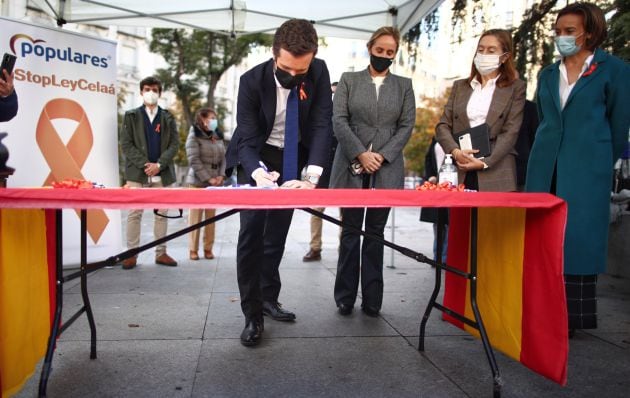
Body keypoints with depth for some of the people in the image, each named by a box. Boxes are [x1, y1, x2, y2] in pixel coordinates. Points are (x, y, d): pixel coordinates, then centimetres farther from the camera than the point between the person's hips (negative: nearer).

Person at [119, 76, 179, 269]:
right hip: (137, 173, -2)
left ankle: (161, 253, 12)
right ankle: (131, 254, 4)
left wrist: (159, 164, -10)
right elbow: (126, 144, 0)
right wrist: (144, 164, -12)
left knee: (161, 214, 4)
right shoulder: (131, 116, 8)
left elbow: (174, 144, 4)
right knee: (134, 214, -3)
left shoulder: (168, 118, 12)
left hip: (162, 173, 2)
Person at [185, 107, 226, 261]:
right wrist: (208, 179, -15)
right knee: (196, 216, 0)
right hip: (198, 182, -5)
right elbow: (194, 160, -12)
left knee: (211, 215, 6)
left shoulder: (218, 136, 13)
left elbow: (223, 157, 12)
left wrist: (221, 175, -4)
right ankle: (193, 249, 8)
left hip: (216, 182, 5)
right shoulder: (194, 136, -5)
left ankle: (208, 248, 13)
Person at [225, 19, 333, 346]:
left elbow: (322, 124, -23)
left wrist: (311, 176, -36)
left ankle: (268, 297, 24)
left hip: (293, 157, 3)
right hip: (256, 158, -3)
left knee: (278, 231, 10)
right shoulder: (252, 80, -25)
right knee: (252, 230, -12)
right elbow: (246, 138, -26)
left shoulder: (319, 73, -19)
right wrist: (258, 173, -47)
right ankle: (252, 313, -5)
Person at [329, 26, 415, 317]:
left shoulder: (404, 85, 13)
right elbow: (339, 121, 0)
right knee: (350, 232, 2)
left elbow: (407, 125, 5)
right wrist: (361, 154, -12)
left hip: (386, 169, 1)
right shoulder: (349, 80, 9)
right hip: (352, 166, -1)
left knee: (375, 233, 5)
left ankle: (372, 299, 11)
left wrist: (382, 156, -8)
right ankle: (345, 298, 10)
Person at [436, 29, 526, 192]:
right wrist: (455, 151, -10)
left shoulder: (515, 88, 7)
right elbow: (443, 125, 8)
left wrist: (485, 162, -13)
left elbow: (511, 132, -2)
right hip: (459, 172, 2)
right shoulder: (460, 86, 16)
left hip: (496, 174, -2)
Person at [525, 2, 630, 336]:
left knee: (579, 235, -1)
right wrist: (548, 156, 16)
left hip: (586, 169, -4)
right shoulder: (548, 75, 14)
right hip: (545, 168, 5)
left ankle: (574, 315, 9)